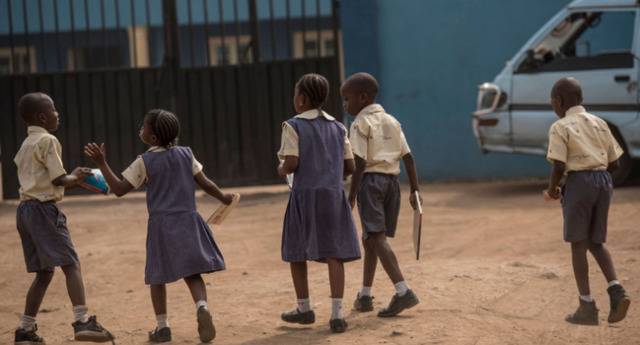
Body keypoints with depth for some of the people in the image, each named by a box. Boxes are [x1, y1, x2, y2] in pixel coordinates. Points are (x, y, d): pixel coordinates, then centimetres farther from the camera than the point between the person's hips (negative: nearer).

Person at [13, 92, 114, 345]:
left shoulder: (26, 145, 19)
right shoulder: (48, 141, -9)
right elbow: (59, 180, -13)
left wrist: (73, 177, 19)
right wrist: (76, 177, 6)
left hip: (25, 210, 9)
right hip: (43, 209, -9)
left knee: (44, 272, 14)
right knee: (71, 264, -13)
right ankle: (82, 322, -26)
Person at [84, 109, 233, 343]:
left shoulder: (144, 162, -7)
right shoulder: (185, 154, 2)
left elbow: (119, 189, -7)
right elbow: (204, 183, 4)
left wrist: (102, 163, -4)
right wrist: (223, 198, 20)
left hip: (161, 222, -3)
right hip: (187, 219, 3)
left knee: (158, 276, 11)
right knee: (192, 273, 7)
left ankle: (162, 326, 12)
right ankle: (202, 307, -20)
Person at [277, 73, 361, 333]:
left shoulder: (294, 126, -4)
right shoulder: (338, 127, 10)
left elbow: (292, 163, -12)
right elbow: (350, 167, 7)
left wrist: (282, 170, 9)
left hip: (305, 194, -3)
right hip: (334, 194, 3)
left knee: (296, 251, 14)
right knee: (333, 253, 0)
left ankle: (304, 308, 22)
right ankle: (337, 314, -9)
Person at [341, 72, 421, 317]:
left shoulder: (361, 124, -6)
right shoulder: (392, 122, 15)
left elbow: (360, 163, -14)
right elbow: (408, 157, 10)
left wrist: (351, 195, -11)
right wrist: (415, 190, 10)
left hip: (370, 180, -8)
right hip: (392, 180, 8)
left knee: (377, 238, -12)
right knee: (371, 238, 18)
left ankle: (403, 292, -26)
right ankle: (365, 296, 25)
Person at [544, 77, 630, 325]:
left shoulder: (560, 127, -4)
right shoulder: (599, 123, 14)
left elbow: (558, 166, -13)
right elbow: (614, 163, 14)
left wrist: (552, 189, 3)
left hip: (579, 182, -6)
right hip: (603, 180, 6)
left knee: (578, 243, 2)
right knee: (595, 242, 16)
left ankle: (587, 307, 1)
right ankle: (616, 290, -5)